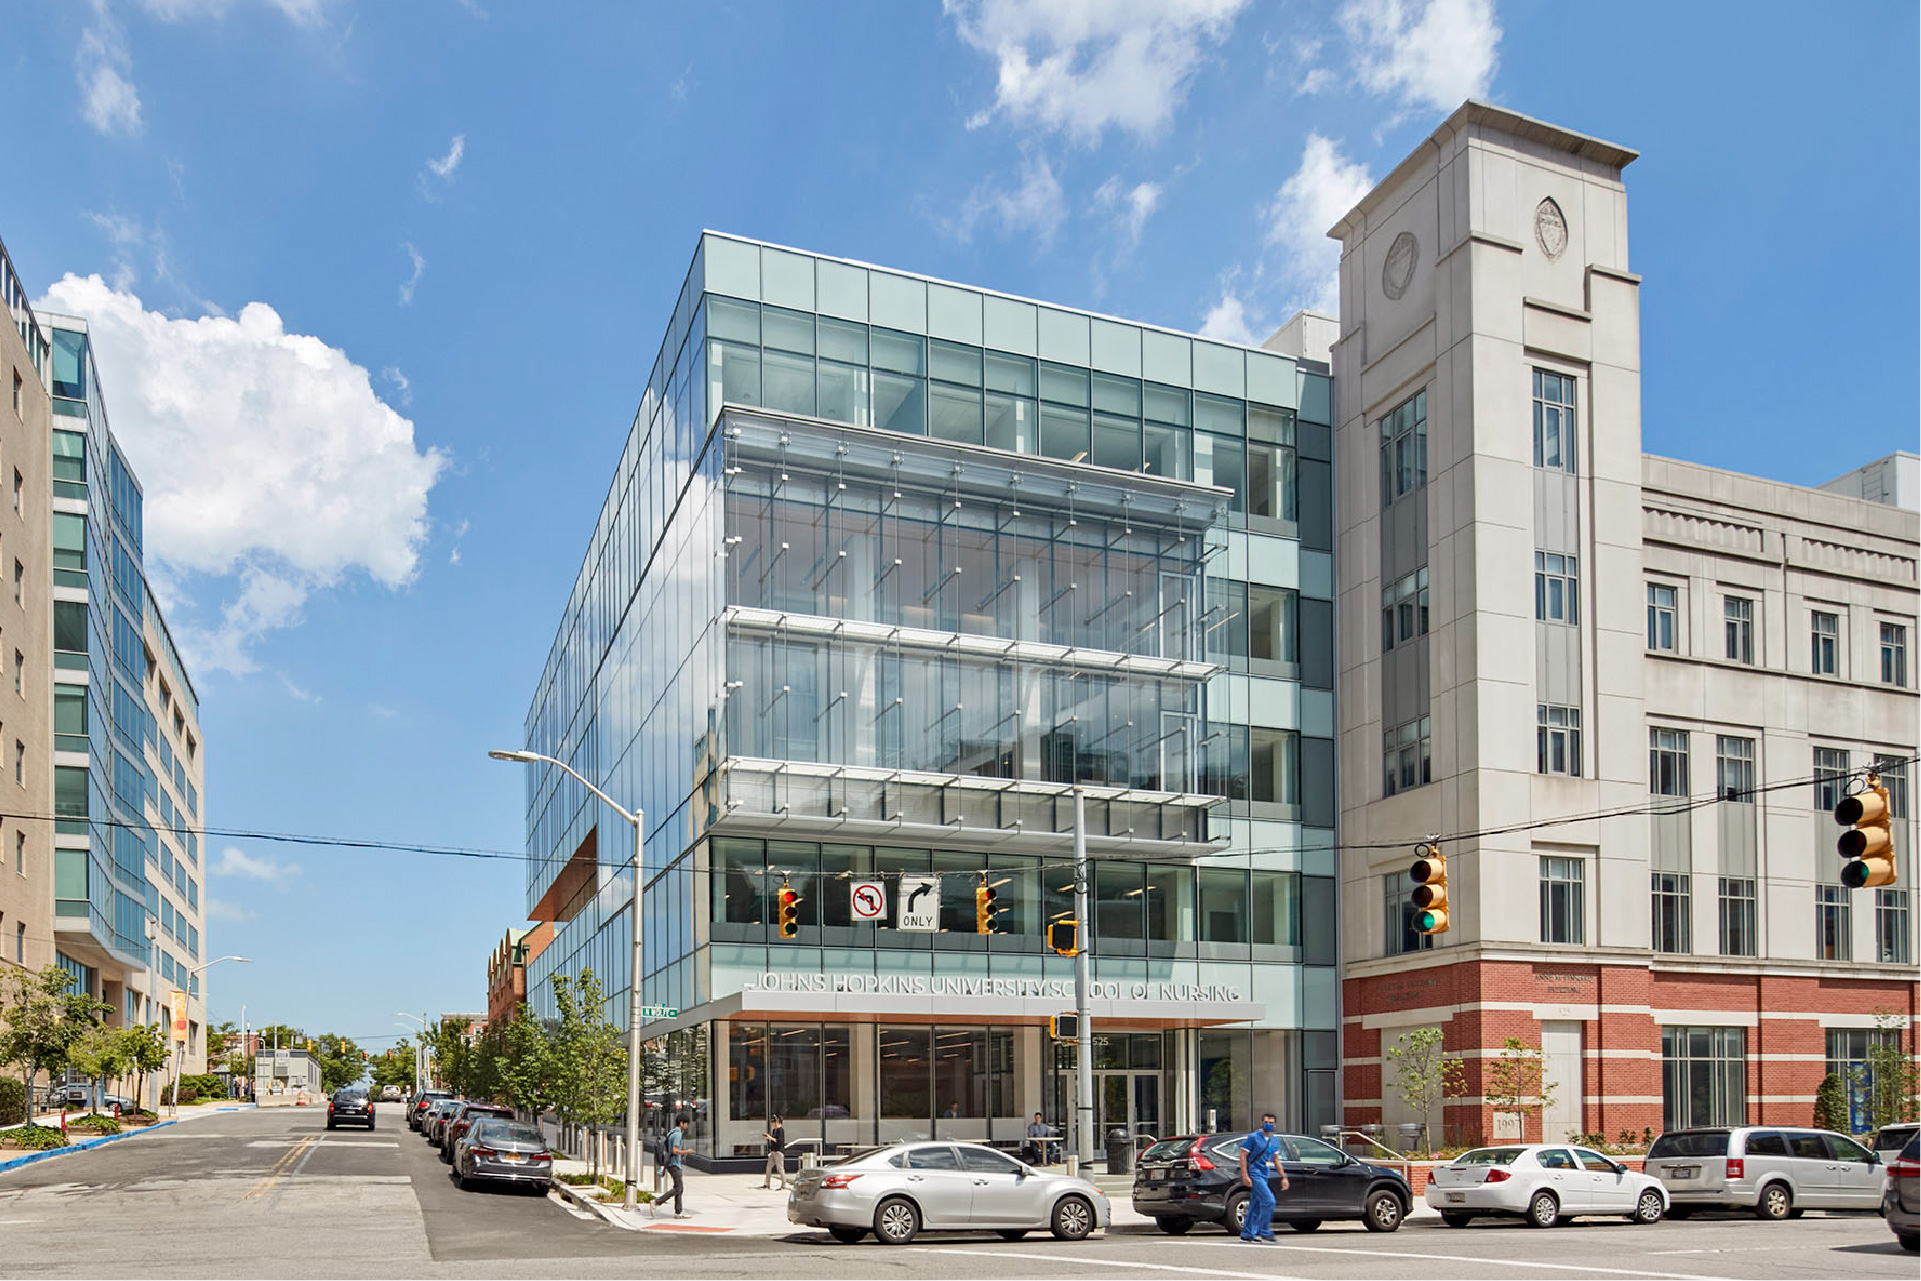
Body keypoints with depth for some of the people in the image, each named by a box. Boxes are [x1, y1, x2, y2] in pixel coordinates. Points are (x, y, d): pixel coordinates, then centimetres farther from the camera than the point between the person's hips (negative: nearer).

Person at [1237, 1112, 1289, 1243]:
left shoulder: (1275, 1140, 13)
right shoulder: (1253, 1137, -8)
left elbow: (1276, 1160, 20)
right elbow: (1243, 1156, -10)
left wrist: (1283, 1177, 12)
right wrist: (1245, 1176, -17)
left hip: (1264, 1175, 7)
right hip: (1254, 1174, -7)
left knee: (1256, 1205, 9)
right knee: (1268, 1200, -16)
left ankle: (1247, 1233, 16)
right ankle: (1264, 1232, -7)